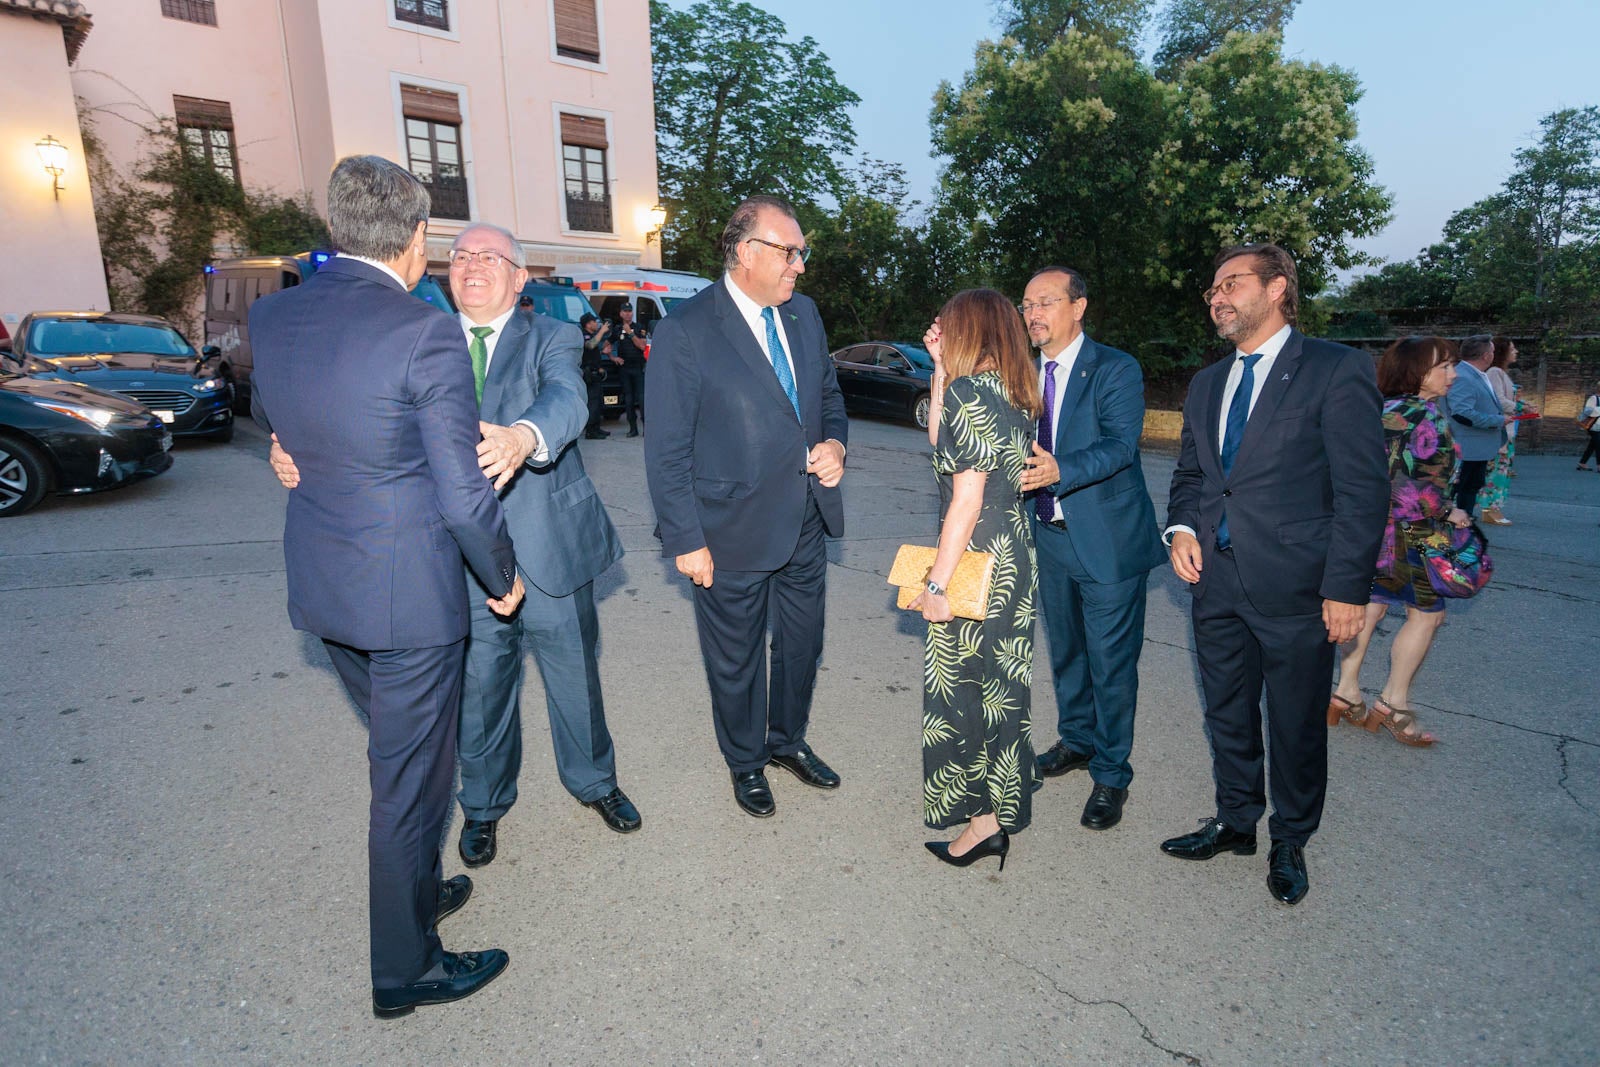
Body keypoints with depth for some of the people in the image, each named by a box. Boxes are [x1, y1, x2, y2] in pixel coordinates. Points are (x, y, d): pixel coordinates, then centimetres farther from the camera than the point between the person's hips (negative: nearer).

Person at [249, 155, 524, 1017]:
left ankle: (414, 890, 47)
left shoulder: (271, 316, 0)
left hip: (319, 584, 7)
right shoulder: (425, 334, -21)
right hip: (409, 591, -7)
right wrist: (502, 577, -3)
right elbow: (464, 496, -19)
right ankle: (405, 970, 30)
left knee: (398, 751, 26)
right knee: (409, 775, 10)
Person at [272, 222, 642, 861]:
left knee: (574, 674, 14)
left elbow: (565, 400, -23)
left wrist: (524, 437, -46)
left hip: (549, 548, -1)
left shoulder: (551, 339, -1)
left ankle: (593, 781, 40)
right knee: (479, 687, 14)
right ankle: (484, 804, 39)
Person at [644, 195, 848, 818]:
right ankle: (746, 763, 40)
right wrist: (686, 539, -15)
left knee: (801, 645, 21)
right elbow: (667, 451, -14)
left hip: (805, 525, 6)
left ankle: (788, 741, 47)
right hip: (733, 533, -6)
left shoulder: (803, 313, 5)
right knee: (736, 661, 14)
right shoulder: (685, 331, -15)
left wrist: (834, 442, -4)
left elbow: (828, 393, 17)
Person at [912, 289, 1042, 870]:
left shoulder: (968, 392, -17)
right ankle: (1000, 806, 36)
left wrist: (936, 584, -18)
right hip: (1013, 555, 9)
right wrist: (941, 370, 13)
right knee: (999, 684, 19)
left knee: (962, 681, 4)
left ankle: (984, 819, 17)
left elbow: (967, 500, -21)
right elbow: (939, 441, 18)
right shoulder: (1010, 393, 9)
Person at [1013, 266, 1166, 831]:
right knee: (1064, 651, 20)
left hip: (1107, 539, -6)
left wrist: (1059, 470, -40)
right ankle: (1076, 739, 41)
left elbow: (1120, 444, -22)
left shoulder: (1117, 370, -10)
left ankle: (1111, 774, 20)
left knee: (1110, 661, 3)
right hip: (1048, 534, 6)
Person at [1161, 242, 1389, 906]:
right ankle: (1235, 821, 38)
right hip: (1217, 579, 6)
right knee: (1227, 714, 18)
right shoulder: (1207, 384, 13)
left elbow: (1363, 488, -10)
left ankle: (1290, 842, 33)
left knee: (1296, 726, 11)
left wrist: (1347, 586, -14)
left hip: (1295, 587, -5)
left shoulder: (1338, 371, -7)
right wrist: (1182, 528, 1)